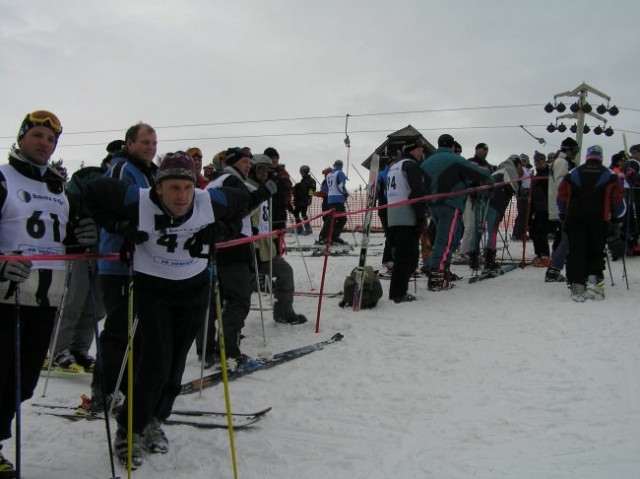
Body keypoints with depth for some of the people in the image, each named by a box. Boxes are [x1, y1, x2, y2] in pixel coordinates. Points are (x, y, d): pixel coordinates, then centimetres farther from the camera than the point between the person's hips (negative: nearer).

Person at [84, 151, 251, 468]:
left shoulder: (210, 202, -16)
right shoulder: (138, 202, -23)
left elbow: (242, 202, 2)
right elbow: (94, 192, -12)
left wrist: (215, 232, -8)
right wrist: (118, 226, -17)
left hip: (194, 288, 3)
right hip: (151, 286, -3)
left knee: (176, 361, 9)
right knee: (156, 359, -12)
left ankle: (155, 422, 29)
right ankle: (129, 430, 6)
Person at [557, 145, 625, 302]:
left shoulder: (572, 174, 7)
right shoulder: (609, 175, 5)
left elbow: (561, 196, 8)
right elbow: (618, 198, 3)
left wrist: (563, 215, 19)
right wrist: (616, 217, 15)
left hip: (574, 218, 1)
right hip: (599, 219, -1)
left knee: (576, 251, 1)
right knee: (596, 251, 10)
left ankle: (577, 286, -7)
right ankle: (594, 279, -9)